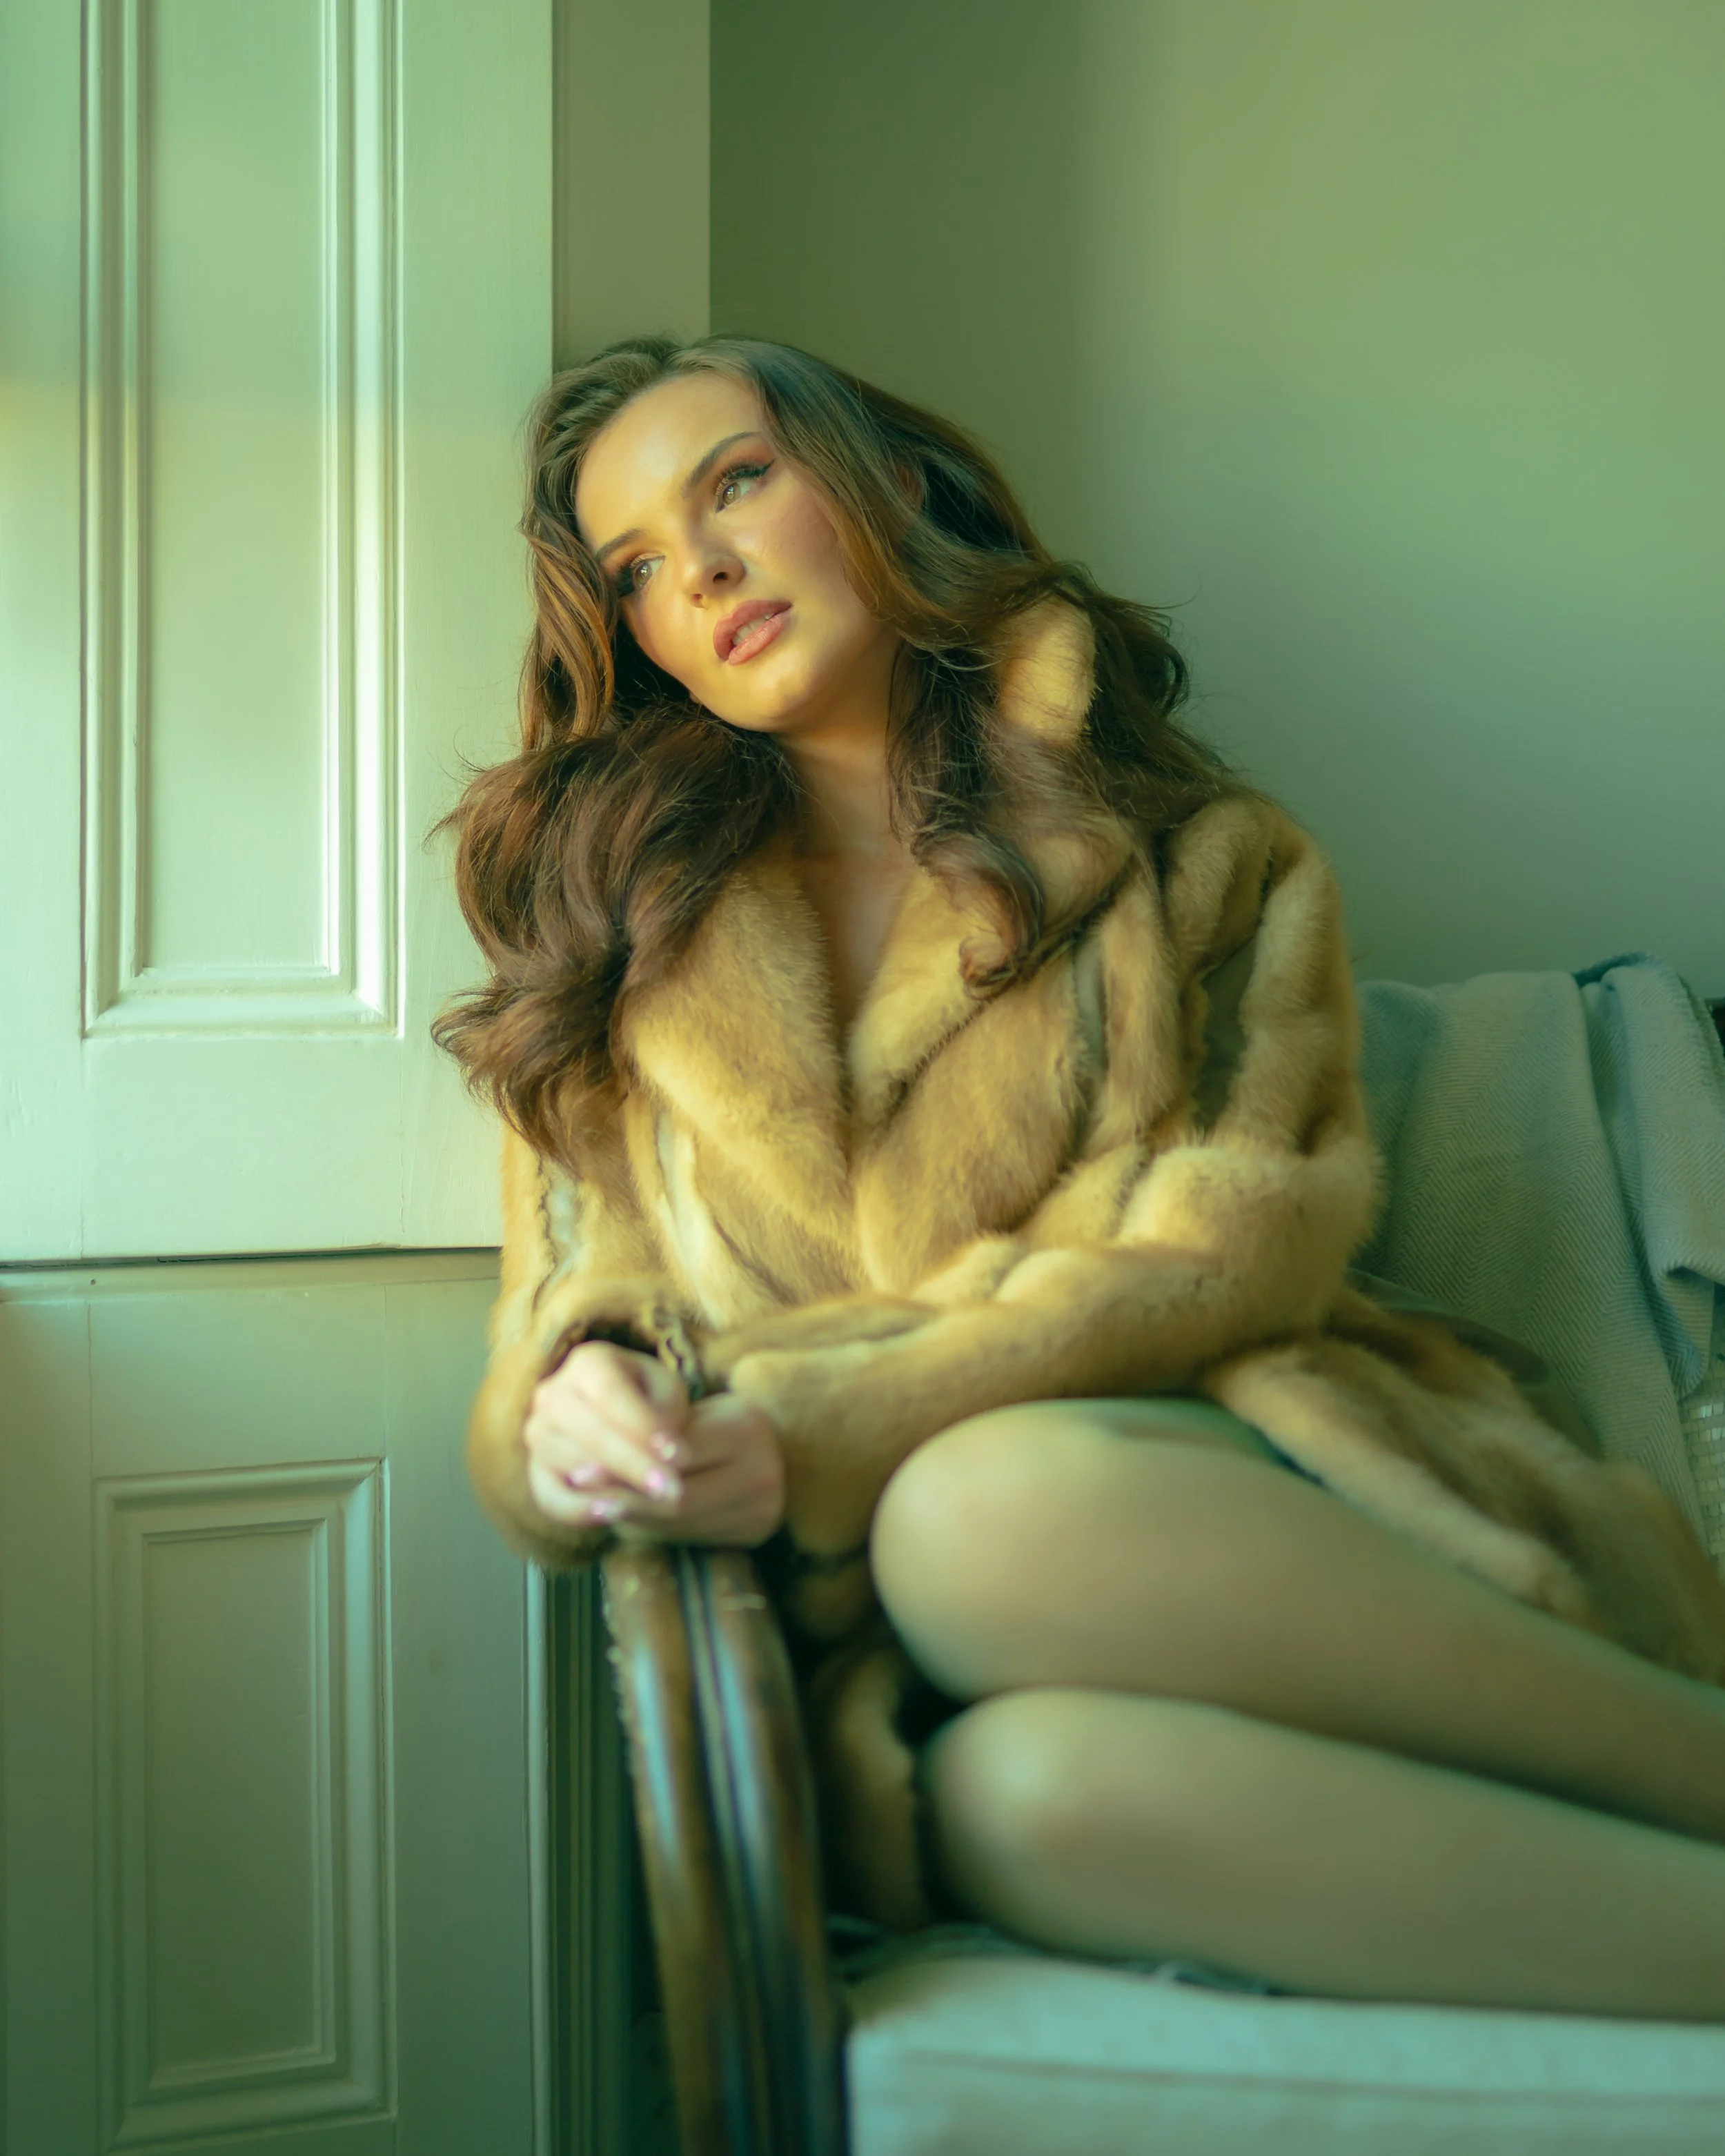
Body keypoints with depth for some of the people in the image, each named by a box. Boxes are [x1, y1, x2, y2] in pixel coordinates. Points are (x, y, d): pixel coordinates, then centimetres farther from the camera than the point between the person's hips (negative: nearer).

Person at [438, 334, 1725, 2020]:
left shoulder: (1202, 854, 12)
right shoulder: (611, 949, 18)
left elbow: (1237, 1241, -3)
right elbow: (533, 1382, 13)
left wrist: (814, 1432, -15)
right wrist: (576, 1422, -13)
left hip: (1239, 1511, -1)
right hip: (881, 1645, 1)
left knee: (993, 1504, -36)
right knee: (1029, 1784, -35)